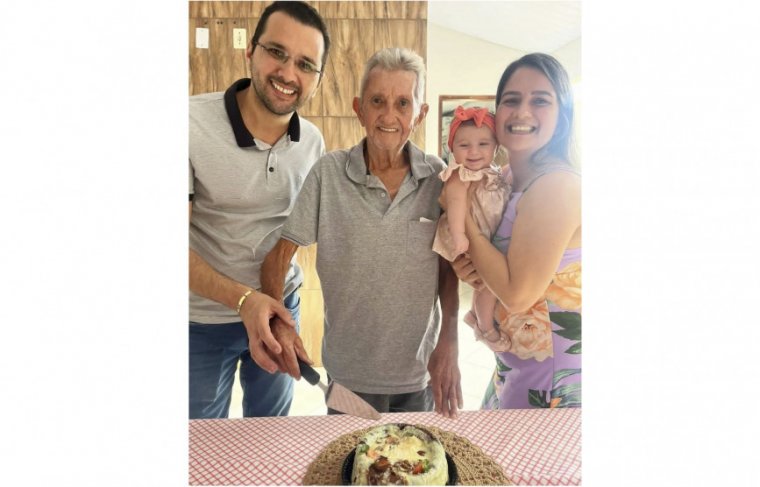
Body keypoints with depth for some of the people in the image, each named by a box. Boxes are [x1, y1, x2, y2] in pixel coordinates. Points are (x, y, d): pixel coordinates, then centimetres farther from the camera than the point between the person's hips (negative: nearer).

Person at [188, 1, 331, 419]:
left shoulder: (313, 141, -6)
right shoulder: (193, 122, -21)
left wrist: (276, 301, -4)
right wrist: (242, 298, -33)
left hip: (280, 307, 4)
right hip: (202, 320, -3)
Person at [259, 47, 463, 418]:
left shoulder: (437, 176, -7)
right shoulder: (328, 173, -12)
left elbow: (448, 268, 0)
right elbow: (279, 254, -8)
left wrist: (448, 345, -5)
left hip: (419, 373, 2)